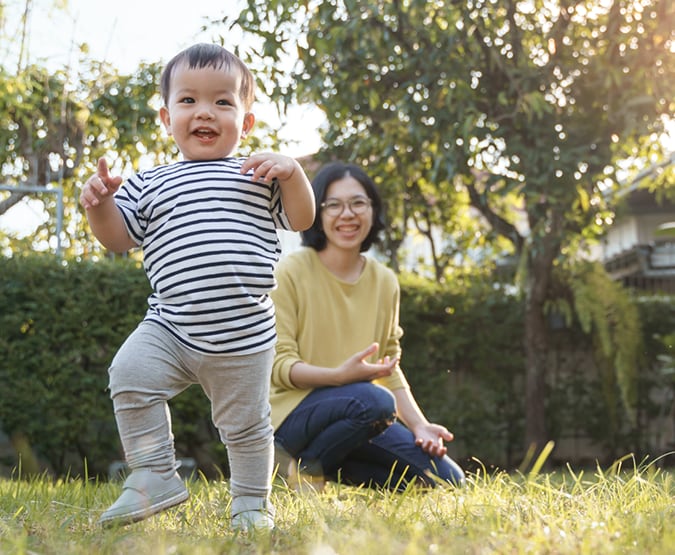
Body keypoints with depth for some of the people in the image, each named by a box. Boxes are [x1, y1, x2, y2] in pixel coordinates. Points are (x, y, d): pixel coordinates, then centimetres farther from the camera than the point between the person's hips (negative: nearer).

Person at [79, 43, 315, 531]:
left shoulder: (259, 175, 7)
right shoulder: (149, 184, 11)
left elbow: (301, 219, 5)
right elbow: (118, 237, 9)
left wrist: (291, 171, -11)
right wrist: (100, 202, -10)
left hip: (244, 334, -1)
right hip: (169, 327, 1)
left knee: (246, 422, 7)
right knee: (130, 374, -20)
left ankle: (252, 501, 29)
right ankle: (155, 477, -5)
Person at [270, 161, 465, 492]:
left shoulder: (384, 282, 7)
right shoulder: (291, 272, -10)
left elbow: (390, 367, 12)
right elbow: (279, 365, -13)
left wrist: (420, 426, -2)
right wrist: (340, 375, -30)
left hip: (361, 413, 6)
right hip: (297, 409, -6)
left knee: (446, 478, -8)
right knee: (375, 400, -36)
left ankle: (332, 468, 7)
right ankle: (306, 464, -9)